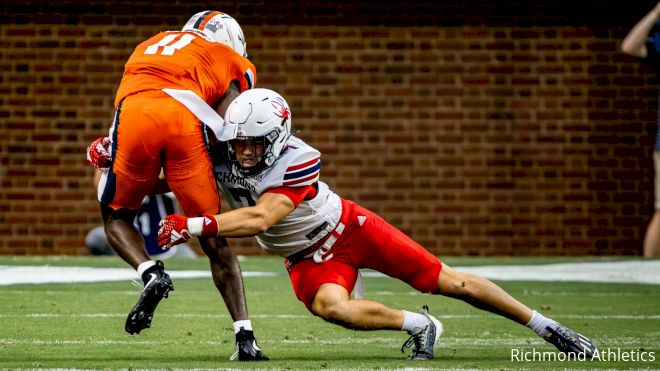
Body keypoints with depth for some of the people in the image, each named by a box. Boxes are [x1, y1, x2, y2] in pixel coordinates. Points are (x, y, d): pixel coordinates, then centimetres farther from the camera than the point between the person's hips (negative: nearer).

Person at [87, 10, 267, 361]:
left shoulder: (150, 46, 40)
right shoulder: (232, 63, 27)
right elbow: (226, 122, 12)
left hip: (134, 116, 1)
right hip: (185, 120, -1)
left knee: (116, 216, 24)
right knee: (215, 241, 10)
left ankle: (150, 273, -4)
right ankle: (245, 337, 4)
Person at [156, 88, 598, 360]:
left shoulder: (296, 162, -33)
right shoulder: (224, 157, -18)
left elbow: (259, 219, -43)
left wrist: (193, 226, -49)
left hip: (347, 228, -4)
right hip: (309, 257, 4)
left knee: (450, 283, -2)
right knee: (331, 307, -31)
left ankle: (545, 327, 12)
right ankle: (419, 326, -7)